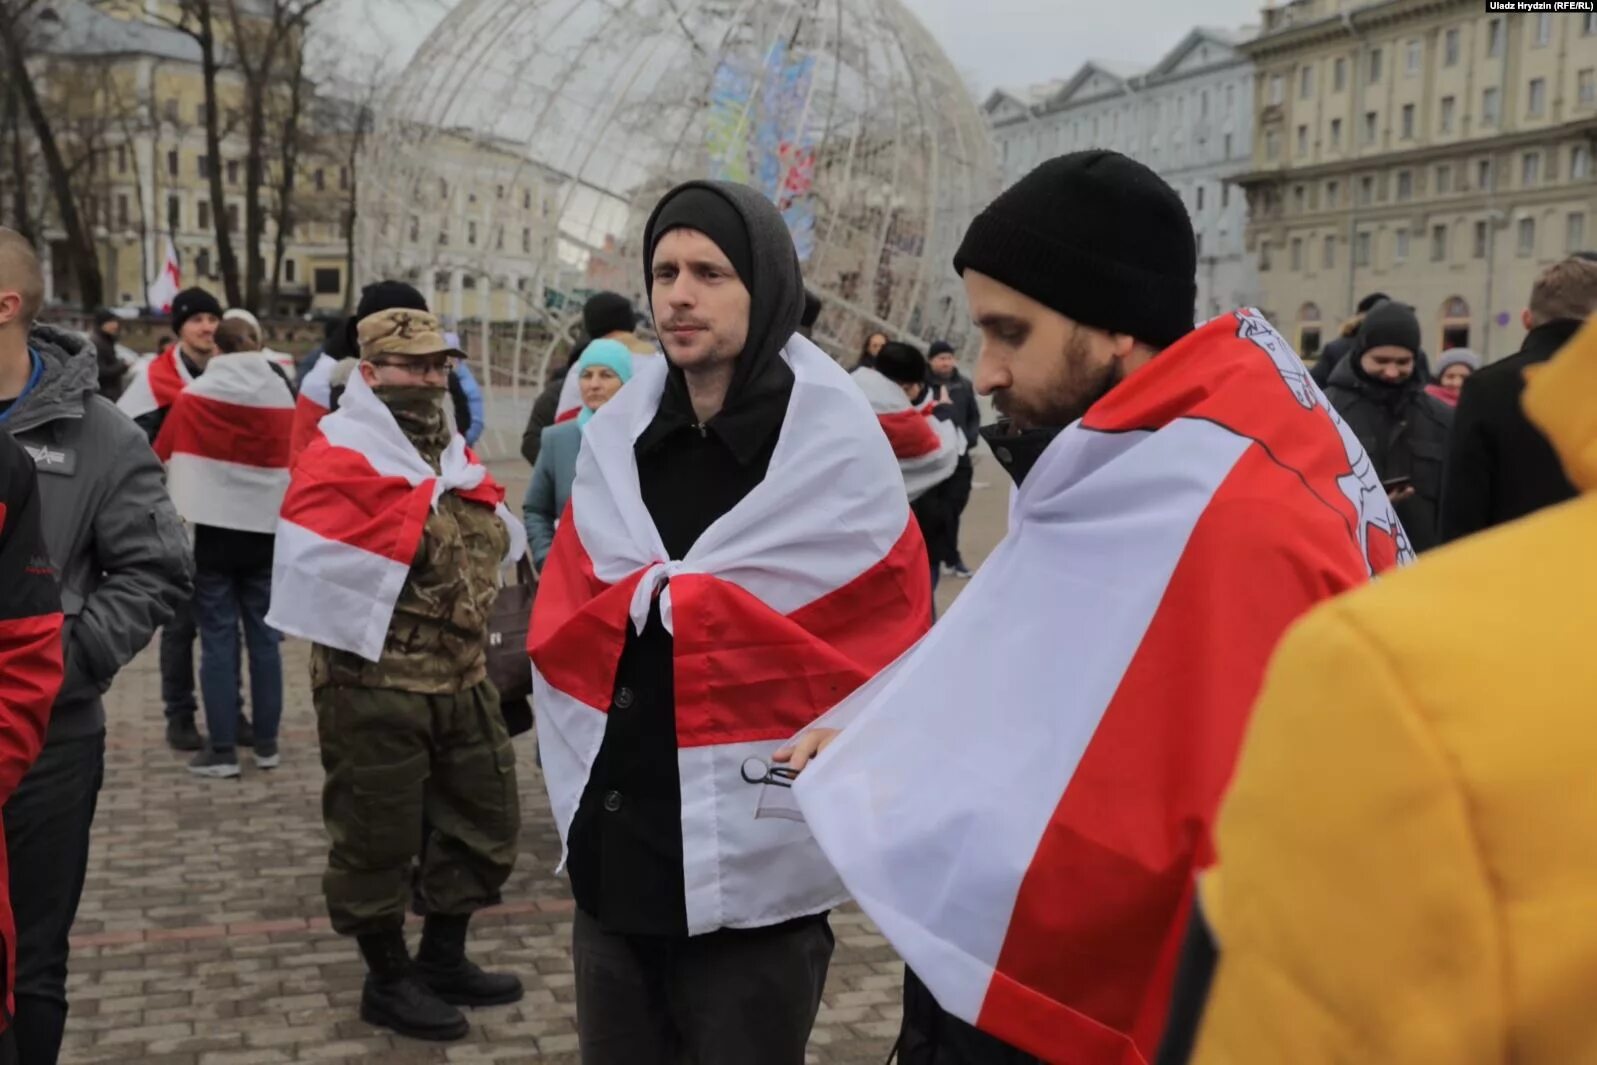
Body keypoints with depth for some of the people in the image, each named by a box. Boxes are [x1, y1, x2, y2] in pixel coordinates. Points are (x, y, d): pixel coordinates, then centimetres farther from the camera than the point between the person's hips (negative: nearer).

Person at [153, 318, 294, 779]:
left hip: (213, 530, -2)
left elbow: (164, 458, 6)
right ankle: (267, 744, 13)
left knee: (218, 639, 1)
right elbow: (296, 461, 6)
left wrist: (170, 517, 20)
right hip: (267, 530, 2)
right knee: (263, 636, 9)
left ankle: (222, 750, 1)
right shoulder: (283, 396, 1)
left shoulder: (193, 397, -3)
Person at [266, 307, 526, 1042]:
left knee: (483, 819, 16)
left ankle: (443, 959, 33)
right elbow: (317, 570, -24)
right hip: (375, 690, -8)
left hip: (462, 679, 8)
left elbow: (492, 539, 25)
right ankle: (388, 981, 23)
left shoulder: (452, 454, 13)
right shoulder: (339, 458, -13)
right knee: (378, 837, 5)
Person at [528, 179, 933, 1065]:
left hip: (759, 877, -4)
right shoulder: (614, 436, 4)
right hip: (611, 860, 5)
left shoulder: (837, 447, -10)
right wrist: (578, 786, 2)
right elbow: (559, 625, 9)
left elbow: (880, 650, -5)